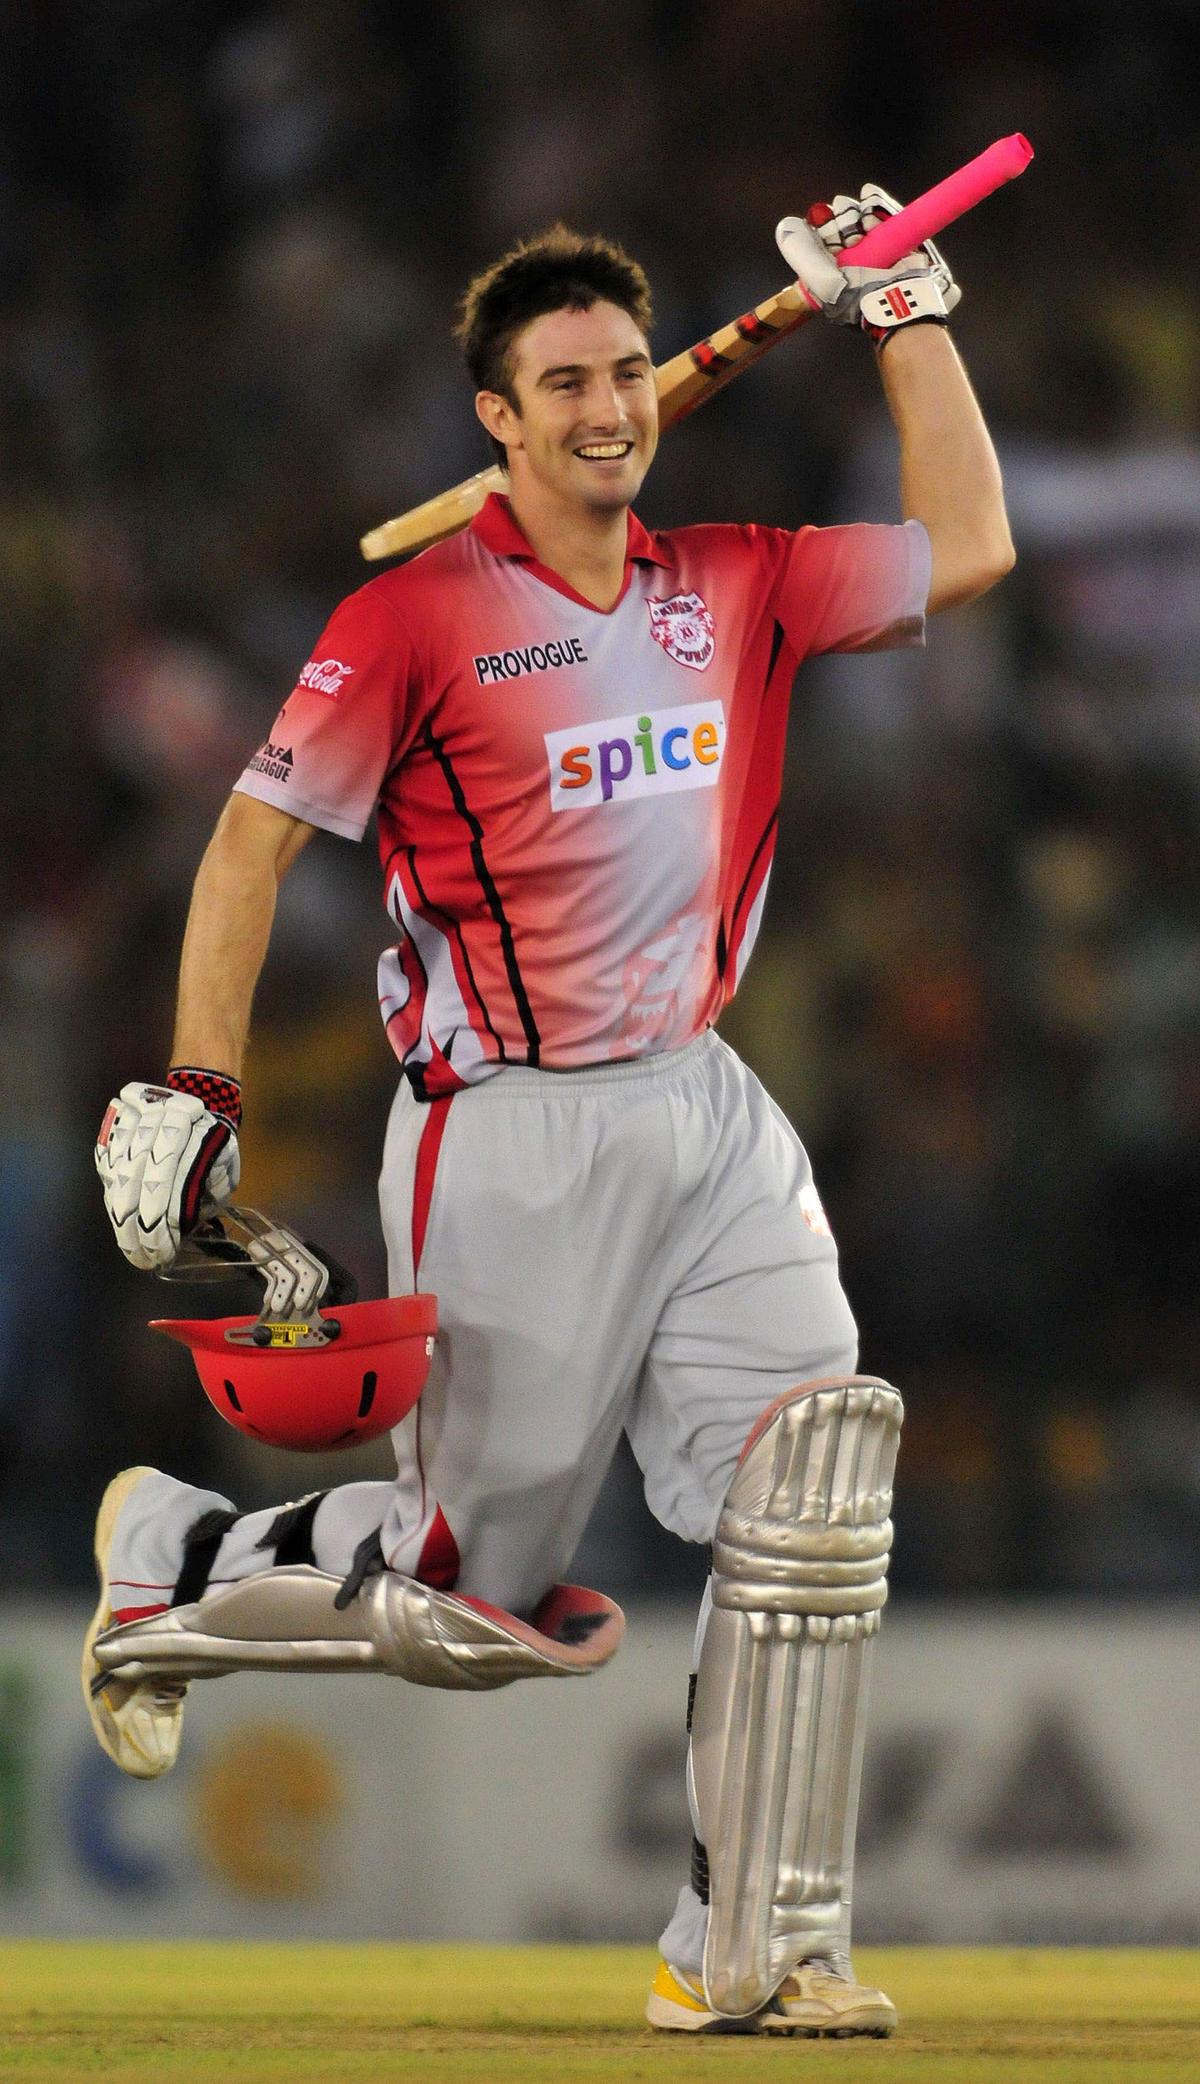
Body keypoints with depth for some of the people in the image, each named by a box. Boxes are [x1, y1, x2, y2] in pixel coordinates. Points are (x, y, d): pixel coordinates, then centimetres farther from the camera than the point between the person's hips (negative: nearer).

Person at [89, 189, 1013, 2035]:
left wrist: (901, 313, 12)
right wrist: (196, 1092, -15)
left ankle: (751, 1942, -11)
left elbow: (967, 551, 15)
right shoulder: (417, 616, -7)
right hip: (510, 1138, -5)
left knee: (814, 1458, -16)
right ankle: (171, 1549, 32)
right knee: (478, 1582, 1)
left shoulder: (732, 589, 9)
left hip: (706, 1112, 5)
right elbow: (254, 841, -7)